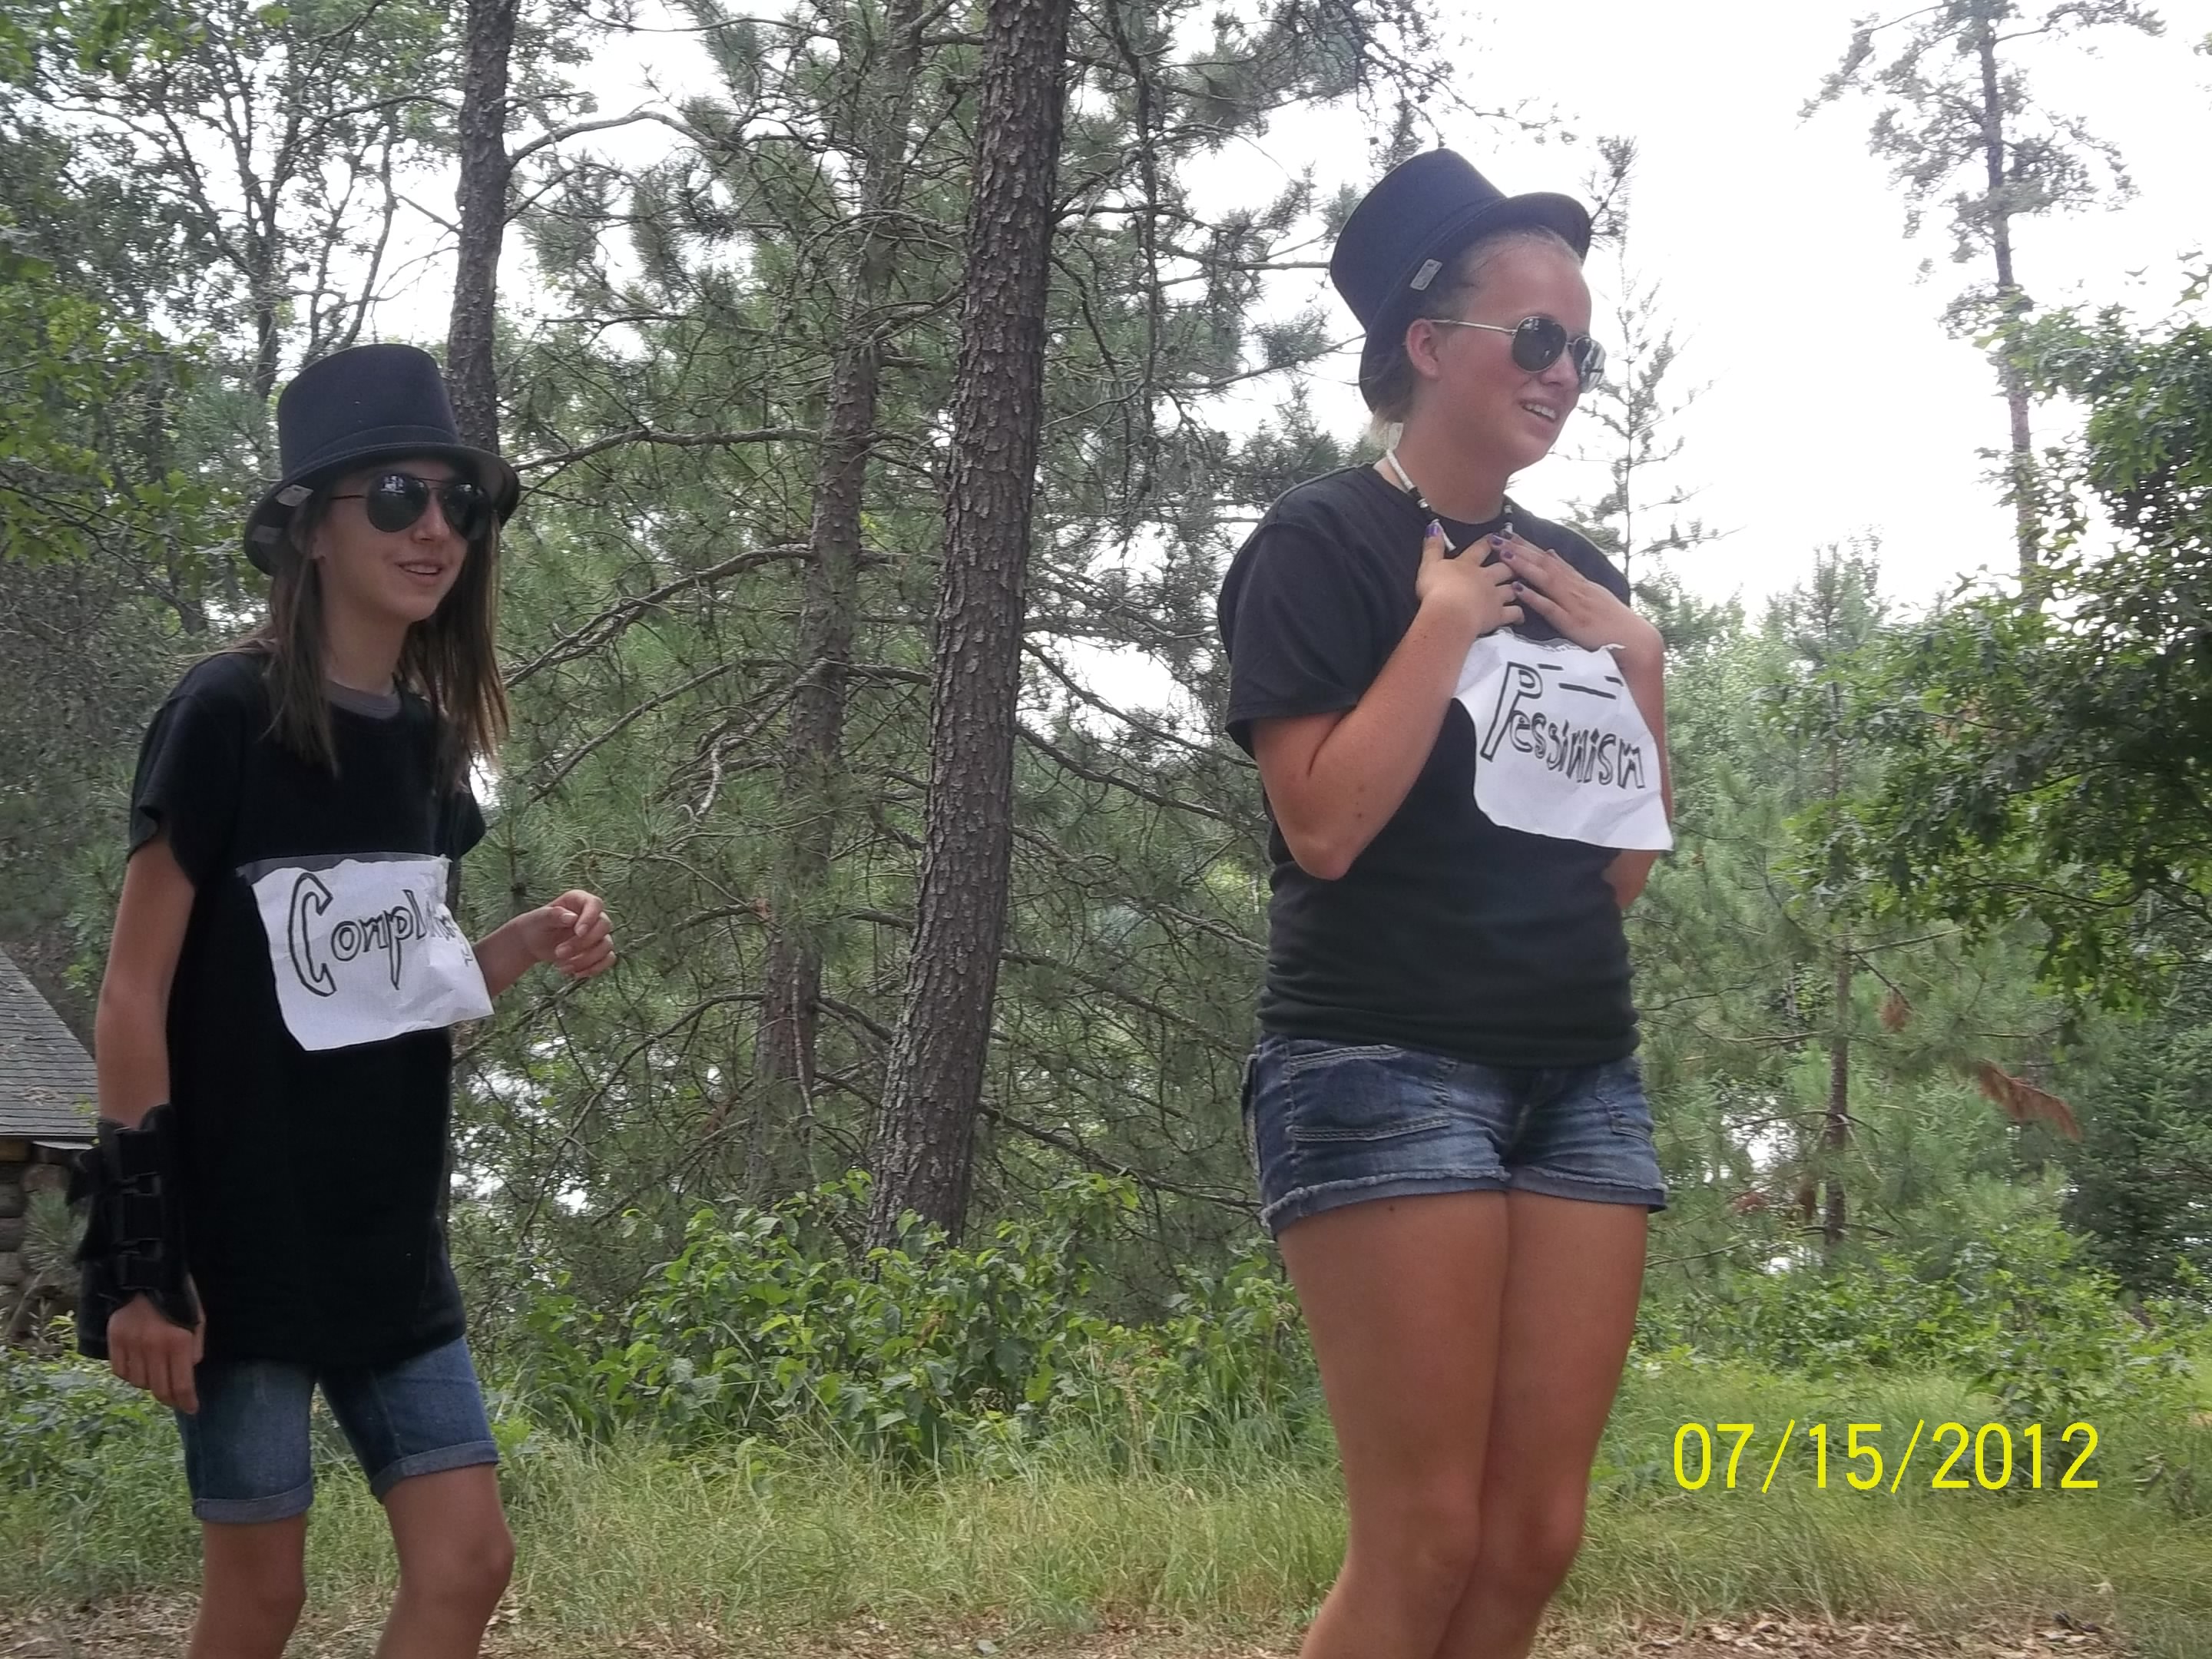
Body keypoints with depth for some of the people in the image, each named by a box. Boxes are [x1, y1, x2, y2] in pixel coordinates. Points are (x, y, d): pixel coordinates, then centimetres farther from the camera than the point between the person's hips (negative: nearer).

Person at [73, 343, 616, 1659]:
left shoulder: (432, 739, 8)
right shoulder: (228, 714, -12)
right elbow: (136, 994, -12)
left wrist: (530, 947, -2)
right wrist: (139, 1253, -15)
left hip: (391, 1244, 6)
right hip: (242, 1241, -6)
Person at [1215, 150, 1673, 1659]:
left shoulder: (1577, 575, 16)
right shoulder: (1322, 543, -3)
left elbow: (1625, 867, 16)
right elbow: (1325, 825, -15)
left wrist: (1637, 664, 5)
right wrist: (1447, 622, -10)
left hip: (1582, 1072, 7)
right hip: (1385, 1065, -6)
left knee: (1537, 1535, 4)